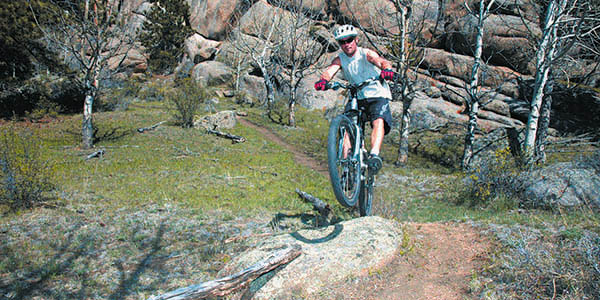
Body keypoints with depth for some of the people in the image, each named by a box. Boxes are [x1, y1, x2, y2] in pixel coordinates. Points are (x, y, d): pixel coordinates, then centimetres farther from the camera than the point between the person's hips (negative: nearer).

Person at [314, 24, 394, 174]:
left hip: (377, 95, -4)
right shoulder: (340, 59, -3)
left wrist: (387, 69, -57)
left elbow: (381, 61, -32)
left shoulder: (366, 54, -13)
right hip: (356, 97, 4)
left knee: (379, 122, -29)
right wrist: (323, 79, -47)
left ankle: (374, 154, -44)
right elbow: (330, 70, -23)